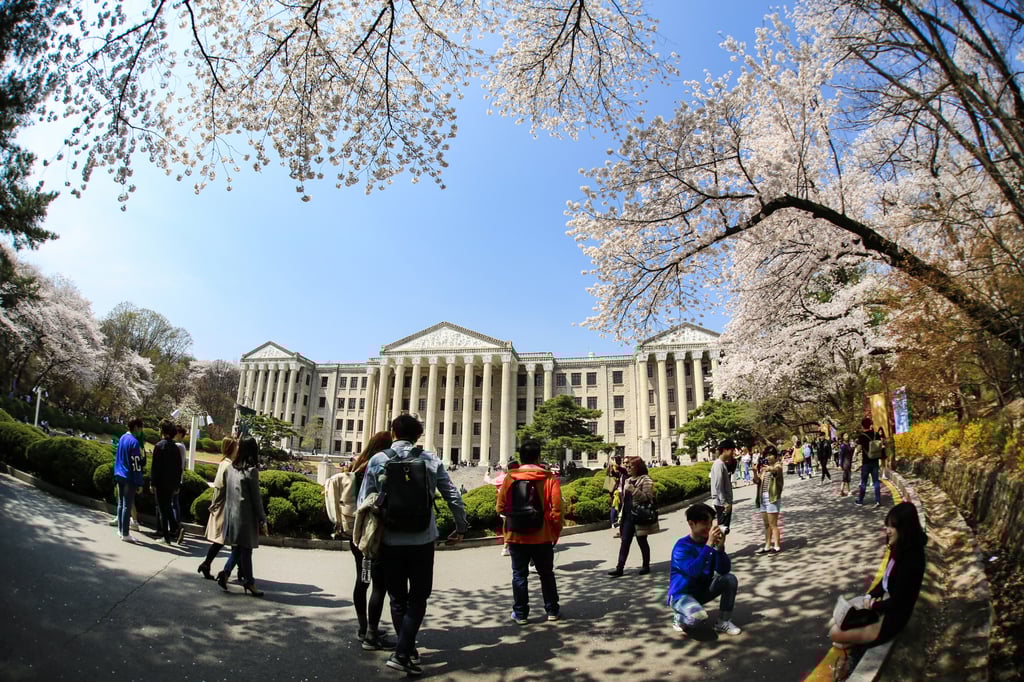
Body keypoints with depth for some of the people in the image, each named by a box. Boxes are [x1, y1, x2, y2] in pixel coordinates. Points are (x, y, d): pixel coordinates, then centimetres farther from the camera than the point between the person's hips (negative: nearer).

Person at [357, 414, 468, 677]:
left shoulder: (377, 460, -2)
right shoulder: (430, 460, -1)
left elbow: (364, 502, -2)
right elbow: (453, 496, 0)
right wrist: (460, 527, 15)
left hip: (390, 541, 1)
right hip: (423, 540, -1)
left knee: (398, 599, 16)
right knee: (418, 597, 11)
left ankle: (408, 650, 26)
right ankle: (401, 653, 0)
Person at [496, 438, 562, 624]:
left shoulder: (510, 478, -5)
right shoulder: (549, 478, -8)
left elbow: (500, 508, 0)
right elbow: (556, 509, -9)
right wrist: (556, 532, 5)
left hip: (516, 536, 0)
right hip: (542, 537, 0)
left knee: (519, 575, 11)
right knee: (546, 574, 17)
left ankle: (520, 613, 16)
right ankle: (552, 610, 25)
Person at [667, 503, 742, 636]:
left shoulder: (709, 542, -6)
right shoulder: (682, 546, -23)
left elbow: (724, 570, -11)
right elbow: (694, 571, -38)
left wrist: (720, 547, -28)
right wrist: (709, 545, -38)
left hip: (702, 590, 7)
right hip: (681, 594, -6)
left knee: (730, 579, -12)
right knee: (699, 617, -35)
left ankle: (723, 622, 2)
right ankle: (679, 617, 1)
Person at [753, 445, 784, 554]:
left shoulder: (778, 465, -4)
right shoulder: (763, 467, 14)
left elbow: (777, 470, -29)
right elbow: (757, 481, 4)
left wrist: (770, 469, -53)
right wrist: (755, 471, -16)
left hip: (773, 497, -6)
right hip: (762, 497, 7)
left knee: (773, 524, -3)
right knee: (766, 524, 12)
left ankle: (777, 546, 5)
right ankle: (767, 546, 18)